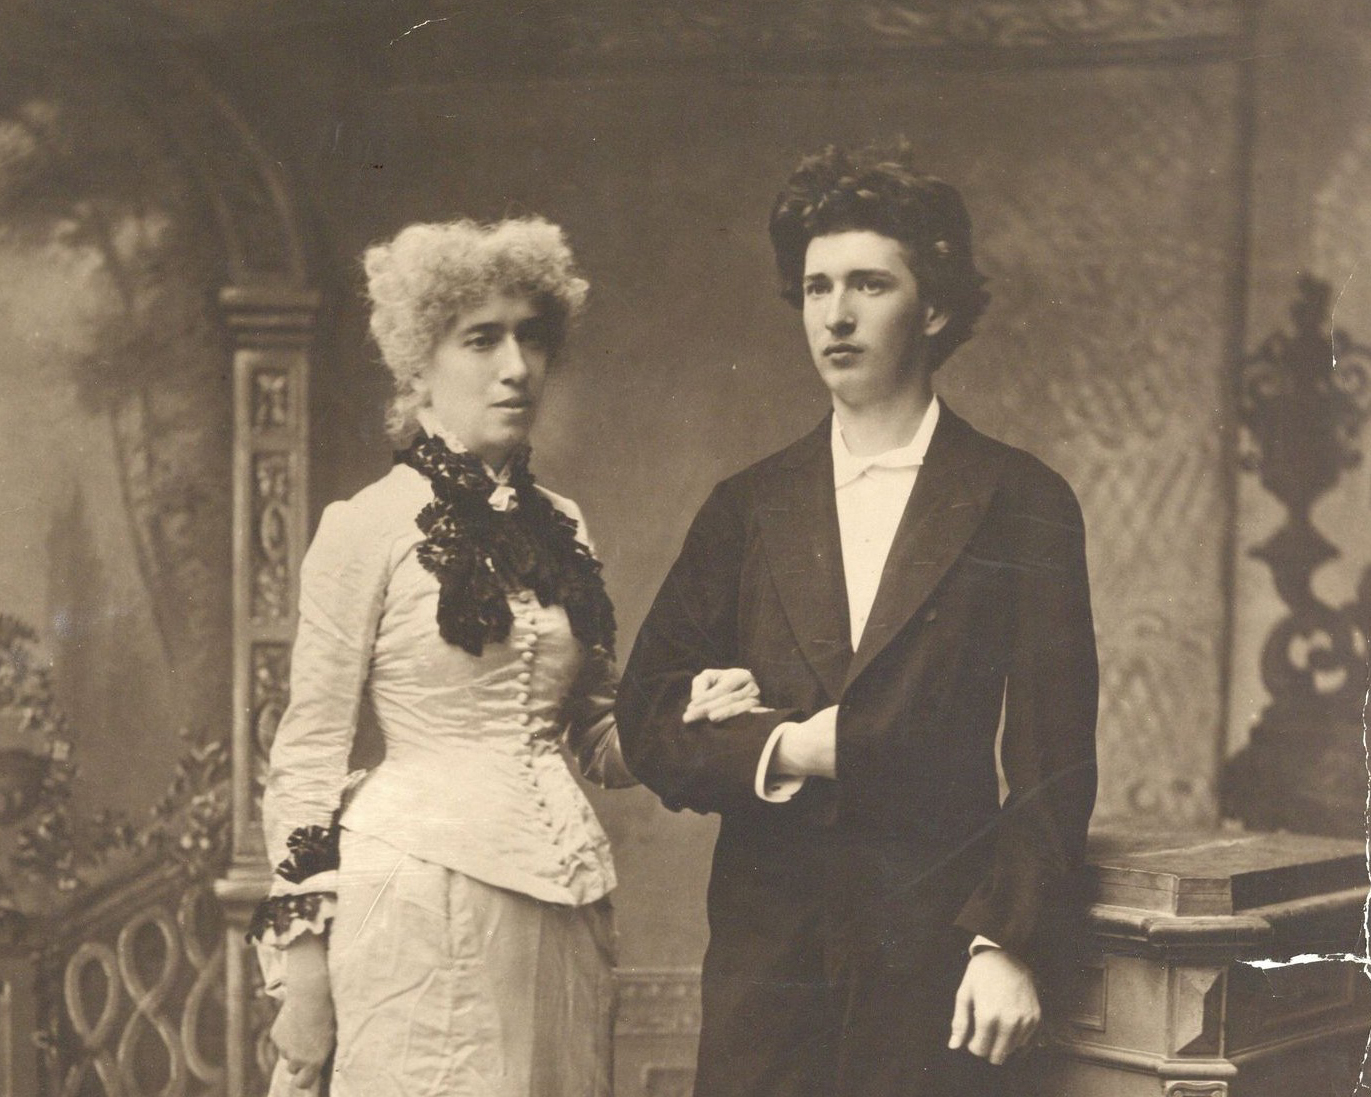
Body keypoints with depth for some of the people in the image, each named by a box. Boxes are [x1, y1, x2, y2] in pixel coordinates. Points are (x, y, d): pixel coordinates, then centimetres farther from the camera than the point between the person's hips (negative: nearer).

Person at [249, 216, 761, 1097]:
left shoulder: (562, 528, 11)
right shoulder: (368, 528, -4)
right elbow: (310, 753, -3)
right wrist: (301, 964, -5)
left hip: (563, 906, 5)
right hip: (420, 896, -5)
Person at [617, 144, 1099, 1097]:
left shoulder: (1022, 506, 2)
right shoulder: (748, 508, 10)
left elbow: (1053, 760, -1)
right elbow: (649, 722, 8)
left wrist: (1010, 944, -9)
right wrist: (778, 749, -9)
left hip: (934, 949, -2)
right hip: (765, 941, 2)